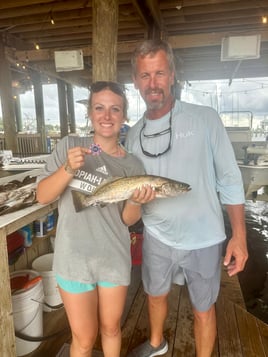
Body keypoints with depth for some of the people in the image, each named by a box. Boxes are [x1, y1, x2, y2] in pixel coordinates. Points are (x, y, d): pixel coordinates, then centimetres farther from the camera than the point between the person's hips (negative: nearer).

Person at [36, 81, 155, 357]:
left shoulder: (132, 165, -4)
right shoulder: (69, 145, -6)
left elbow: (128, 220, -1)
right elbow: (42, 196, -7)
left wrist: (135, 202, -22)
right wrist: (68, 169, -23)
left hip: (114, 260, 2)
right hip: (74, 259, -1)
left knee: (111, 328, 23)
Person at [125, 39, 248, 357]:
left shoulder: (205, 119, -11)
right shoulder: (134, 134, 1)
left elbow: (229, 179, -8)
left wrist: (239, 235, -10)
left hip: (203, 240, -3)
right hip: (156, 237, 4)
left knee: (202, 308, 17)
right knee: (155, 295, 25)